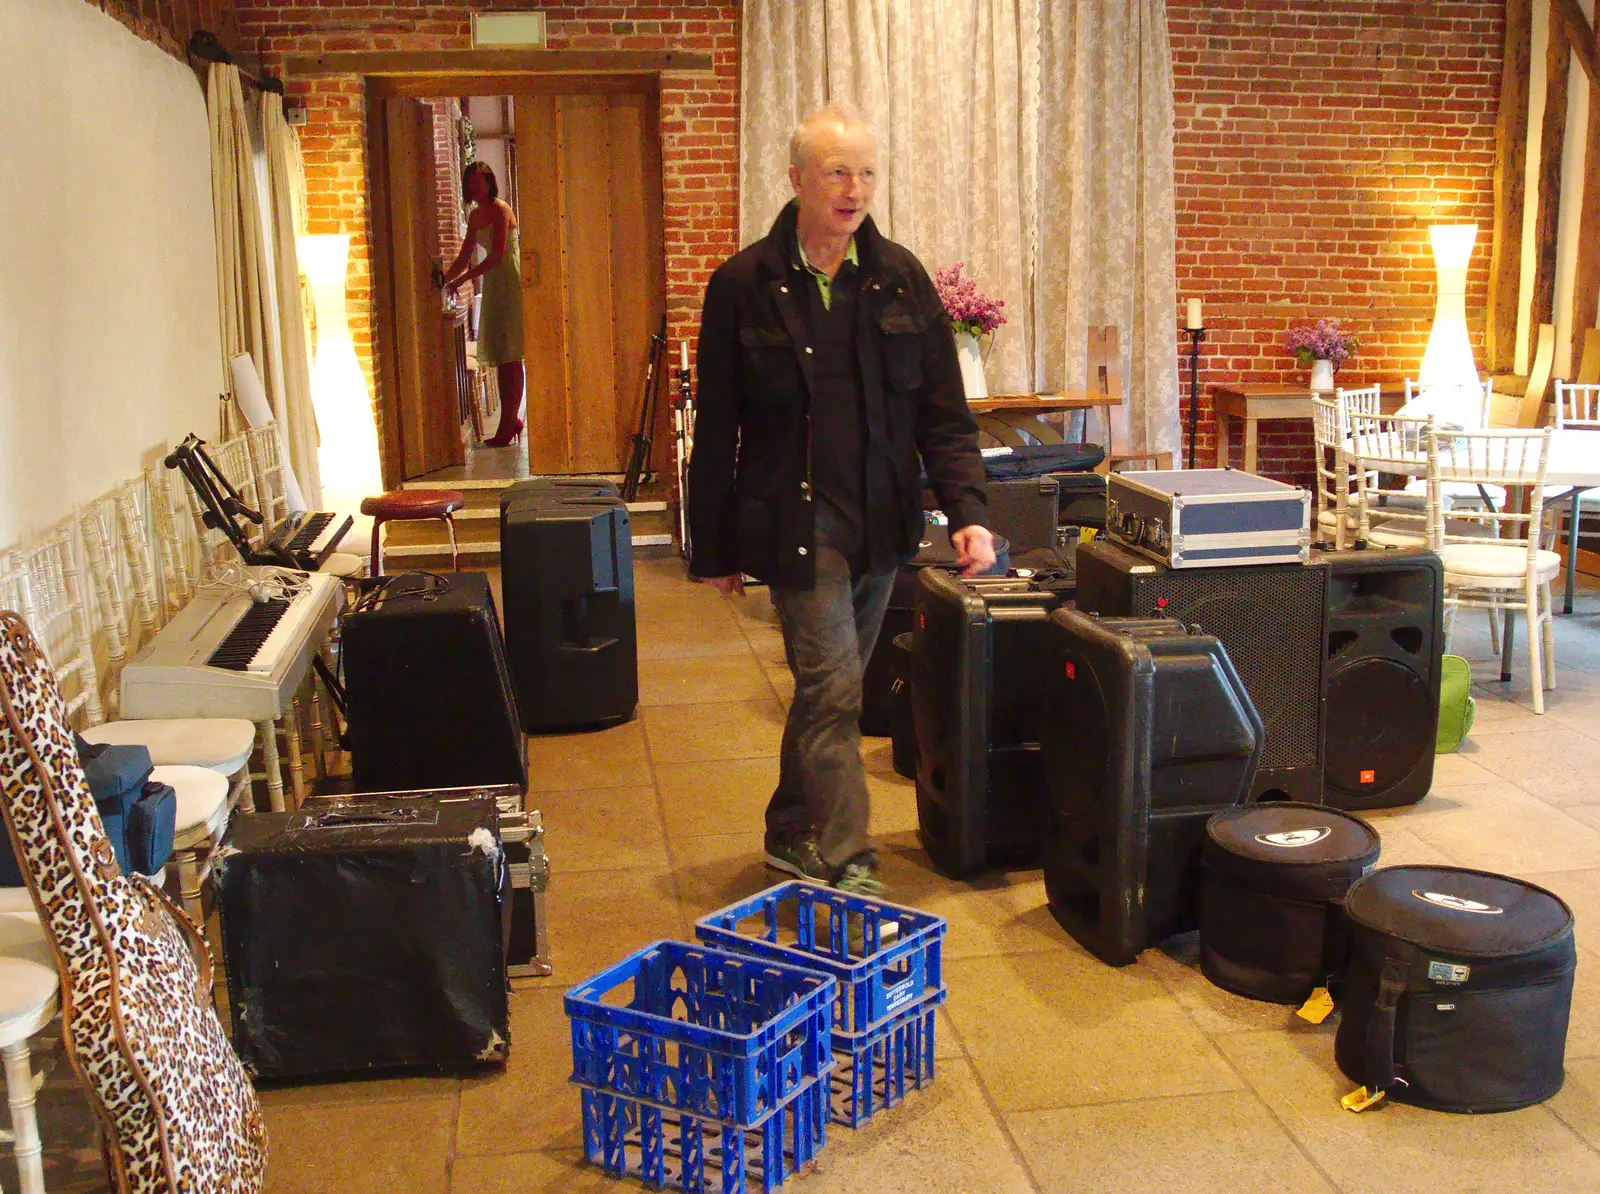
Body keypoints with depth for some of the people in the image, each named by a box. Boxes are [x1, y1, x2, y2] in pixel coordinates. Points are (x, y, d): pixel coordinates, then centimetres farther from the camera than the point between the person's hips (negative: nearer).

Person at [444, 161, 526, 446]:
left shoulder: (500, 210, -10)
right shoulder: (475, 215, 15)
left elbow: (496, 256, -17)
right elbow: (465, 257, 18)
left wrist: (462, 279, -19)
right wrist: (444, 279, 5)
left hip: (510, 282, -9)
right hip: (492, 285, 9)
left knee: (508, 356, -7)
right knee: (499, 357, 10)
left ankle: (509, 422, -4)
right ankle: (510, 421, 16)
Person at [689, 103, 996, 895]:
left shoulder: (901, 278, 5)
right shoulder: (743, 284, -4)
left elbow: (943, 413, 4)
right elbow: (716, 430, -1)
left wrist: (967, 512, -9)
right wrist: (713, 549, 0)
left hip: (881, 521, 4)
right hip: (795, 523, -4)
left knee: (829, 686, 15)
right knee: (832, 692, -10)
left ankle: (792, 836, 32)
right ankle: (847, 868, -4)